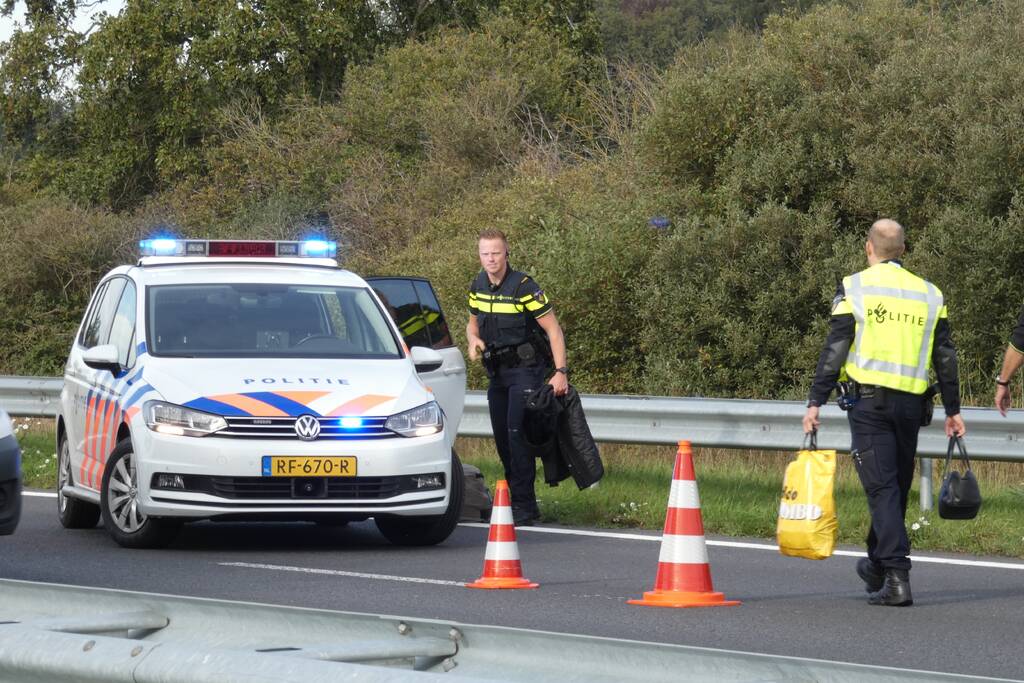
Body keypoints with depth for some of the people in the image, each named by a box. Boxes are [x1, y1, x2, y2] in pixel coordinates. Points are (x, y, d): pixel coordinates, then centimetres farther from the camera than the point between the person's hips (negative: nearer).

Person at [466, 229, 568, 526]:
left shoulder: (523, 287, -17)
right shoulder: (478, 287, 3)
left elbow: (553, 329, -14)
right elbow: (473, 322, 21)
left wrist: (561, 372, -21)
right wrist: (474, 340, -3)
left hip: (525, 370, -7)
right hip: (497, 371, 7)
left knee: (517, 433, -17)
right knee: (502, 437, 8)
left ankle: (523, 506, -14)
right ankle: (523, 503, 19)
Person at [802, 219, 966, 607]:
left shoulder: (854, 288, 0)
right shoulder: (929, 294, 12)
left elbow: (834, 350, -7)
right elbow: (945, 357, 12)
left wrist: (815, 402, -6)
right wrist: (953, 410, 18)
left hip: (869, 400, -4)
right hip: (911, 402, 4)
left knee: (882, 488, -7)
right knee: (898, 489, 16)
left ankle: (897, 578, -17)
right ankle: (876, 567, 33)